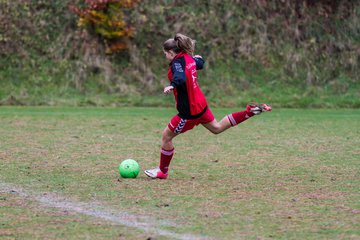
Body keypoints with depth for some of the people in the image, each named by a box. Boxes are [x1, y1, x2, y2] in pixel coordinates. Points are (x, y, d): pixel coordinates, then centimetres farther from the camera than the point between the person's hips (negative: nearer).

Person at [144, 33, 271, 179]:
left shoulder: (177, 63, -22)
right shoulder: (189, 58, 3)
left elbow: (180, 78, -44)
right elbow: (199, 64, 26)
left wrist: (172, 85, -64)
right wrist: (198, 58, 50)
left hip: (189, 111, -9)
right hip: (200, 104, 9)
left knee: (166, 136, 4)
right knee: (217, 128, 29)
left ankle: (163, 171, 15)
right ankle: (250, 111, 22)